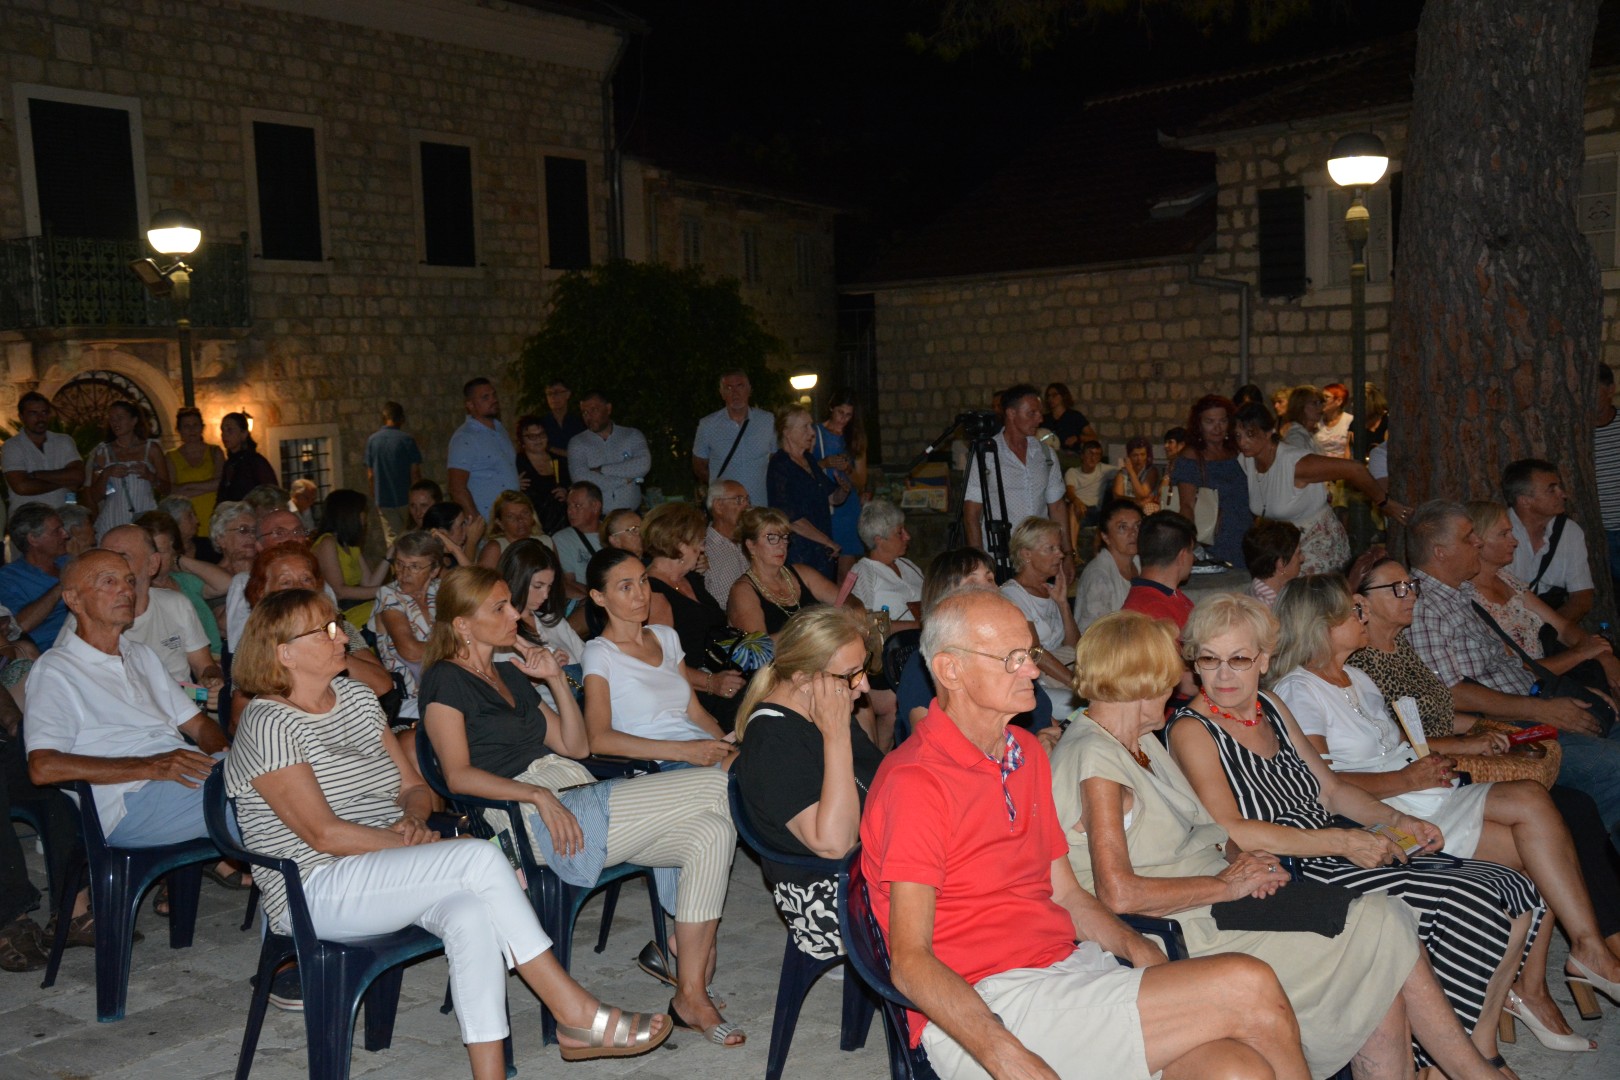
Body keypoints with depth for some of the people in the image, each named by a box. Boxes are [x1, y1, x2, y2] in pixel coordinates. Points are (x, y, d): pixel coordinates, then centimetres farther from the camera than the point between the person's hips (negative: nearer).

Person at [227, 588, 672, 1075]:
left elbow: (415, 789, 16)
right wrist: (411, 844, -15)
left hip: (387, 877, 6)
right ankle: (576, 1013, -22)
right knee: (481, 858, -28)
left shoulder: (356, 697, 14)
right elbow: (323, 834, -16)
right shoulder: (269, 725, -8)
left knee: (473, 914, -29)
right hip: (315, 892, -6)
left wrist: (413, 818, -6)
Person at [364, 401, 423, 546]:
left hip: (383, 500, 3)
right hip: (406, 499, -3)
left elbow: (370, 475, 5)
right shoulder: (407, 439, -9)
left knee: (392, 540, 7)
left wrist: (375, 498, 16)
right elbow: (415, 473, -9)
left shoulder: (372, 440, 2)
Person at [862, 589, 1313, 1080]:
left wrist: (1135, 946, 1)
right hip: (984, 1011, -7)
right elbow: (910, 963, -16)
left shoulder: (1026, 752, 15)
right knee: (1250, 987, -16)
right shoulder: (916, 780, -12)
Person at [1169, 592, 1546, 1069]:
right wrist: (1343, 842, -21)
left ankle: (1482, 1045, 13)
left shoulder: (1270, 708, 13)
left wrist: (1397, 821, 4)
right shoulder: (1192, 730, -11)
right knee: (1470, 905, -18)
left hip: (1335, 851, 8)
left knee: (1516, 896, 0)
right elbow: (1231, 833, -22)